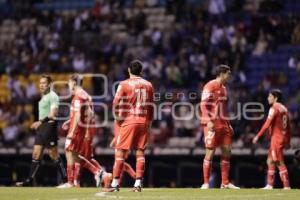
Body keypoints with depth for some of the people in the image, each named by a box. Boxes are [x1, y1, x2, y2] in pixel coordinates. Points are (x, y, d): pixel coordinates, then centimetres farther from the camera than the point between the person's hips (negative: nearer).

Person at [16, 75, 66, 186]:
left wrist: (41, 121, -29)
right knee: (36, 155, 5)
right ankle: (29, 180, 5)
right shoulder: (43, 97, 17)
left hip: (49, 126, -9)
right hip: (41, 128, 9)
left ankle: (65, 178, 5)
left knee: (54, 155, -3)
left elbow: (53, 113, -22)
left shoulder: (52, 96, -11)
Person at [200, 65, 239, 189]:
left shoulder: (223, 88, 19)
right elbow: (203, 104, -13)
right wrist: (209, 121, -22)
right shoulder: (210, 86, -6)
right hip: (213, 124, -8)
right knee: (210, 152, -7)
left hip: (223, 124, 8)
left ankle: (225, 183, 10)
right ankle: (206, 183, -3)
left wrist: (228, 125, 20)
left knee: (227, 152, 5)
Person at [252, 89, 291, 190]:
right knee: (270, 161, 15)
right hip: (283, 138, 9)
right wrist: (288, 141, 20)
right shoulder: (284, 108, 14)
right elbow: (288, 126, 15)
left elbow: (267, 124, -17)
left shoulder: (274, 108, -11)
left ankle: (286, 186, -11)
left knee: (280, 163, -8)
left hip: (276, 138, -9)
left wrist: (258, 136, -16)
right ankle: (269, 185, 16)